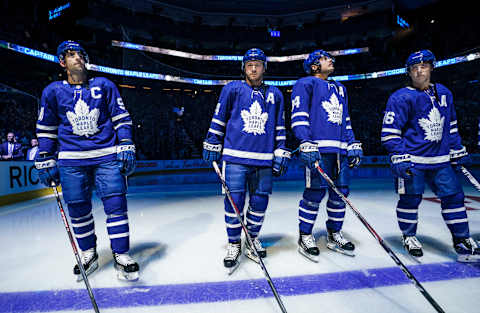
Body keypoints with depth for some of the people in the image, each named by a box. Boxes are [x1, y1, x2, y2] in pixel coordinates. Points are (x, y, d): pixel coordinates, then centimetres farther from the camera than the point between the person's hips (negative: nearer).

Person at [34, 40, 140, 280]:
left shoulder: (104, 86, 7)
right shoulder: (52, 91, 10)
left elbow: (121, 117, 7)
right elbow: (46, 129, 14)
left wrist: (126, 146, -2)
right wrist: (45, 160, 10)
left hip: (107, 156, -1)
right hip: (71, 160, 2)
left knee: (115, 204, -6)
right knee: (78, 210, 6)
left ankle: (121, 256, 4)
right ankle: (88, 255, 25)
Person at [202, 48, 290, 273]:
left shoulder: (275, 94, 14)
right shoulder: (232, 89, 6)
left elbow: (279, 127, 16)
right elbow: (218, 118, 9)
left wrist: (281, 152, 11)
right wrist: (212, 144, 7)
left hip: (264, 159, 3)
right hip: (236, 156, -2)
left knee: (260, 201, 7)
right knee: (234, 200, -4)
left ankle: (253, 238, 28)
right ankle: (234, 244, 15)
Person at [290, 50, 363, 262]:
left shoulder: (340, 89, 28)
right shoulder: (306, 83, 4)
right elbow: (299, 116, -7)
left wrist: (353, 145, 17)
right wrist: (306, 145, -18)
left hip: (340, 149, 7)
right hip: (318, 147, -7)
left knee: (340, 192, 8)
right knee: (315, 192, -8)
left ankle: (334, 235, 23)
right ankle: (305, 237, 7)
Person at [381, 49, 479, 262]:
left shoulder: (444, 93, 12)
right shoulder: (401, 98, -8)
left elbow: (451, 126, 21)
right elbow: (390, 132, -11)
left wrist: (458, 151, 20)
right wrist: (399, 157, -17)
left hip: (440, 160, 6)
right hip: (411, 160, -5)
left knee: (453, 195, 6)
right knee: (411, 198, 0)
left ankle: (462, 241, 20)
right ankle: (409, 237, 22)